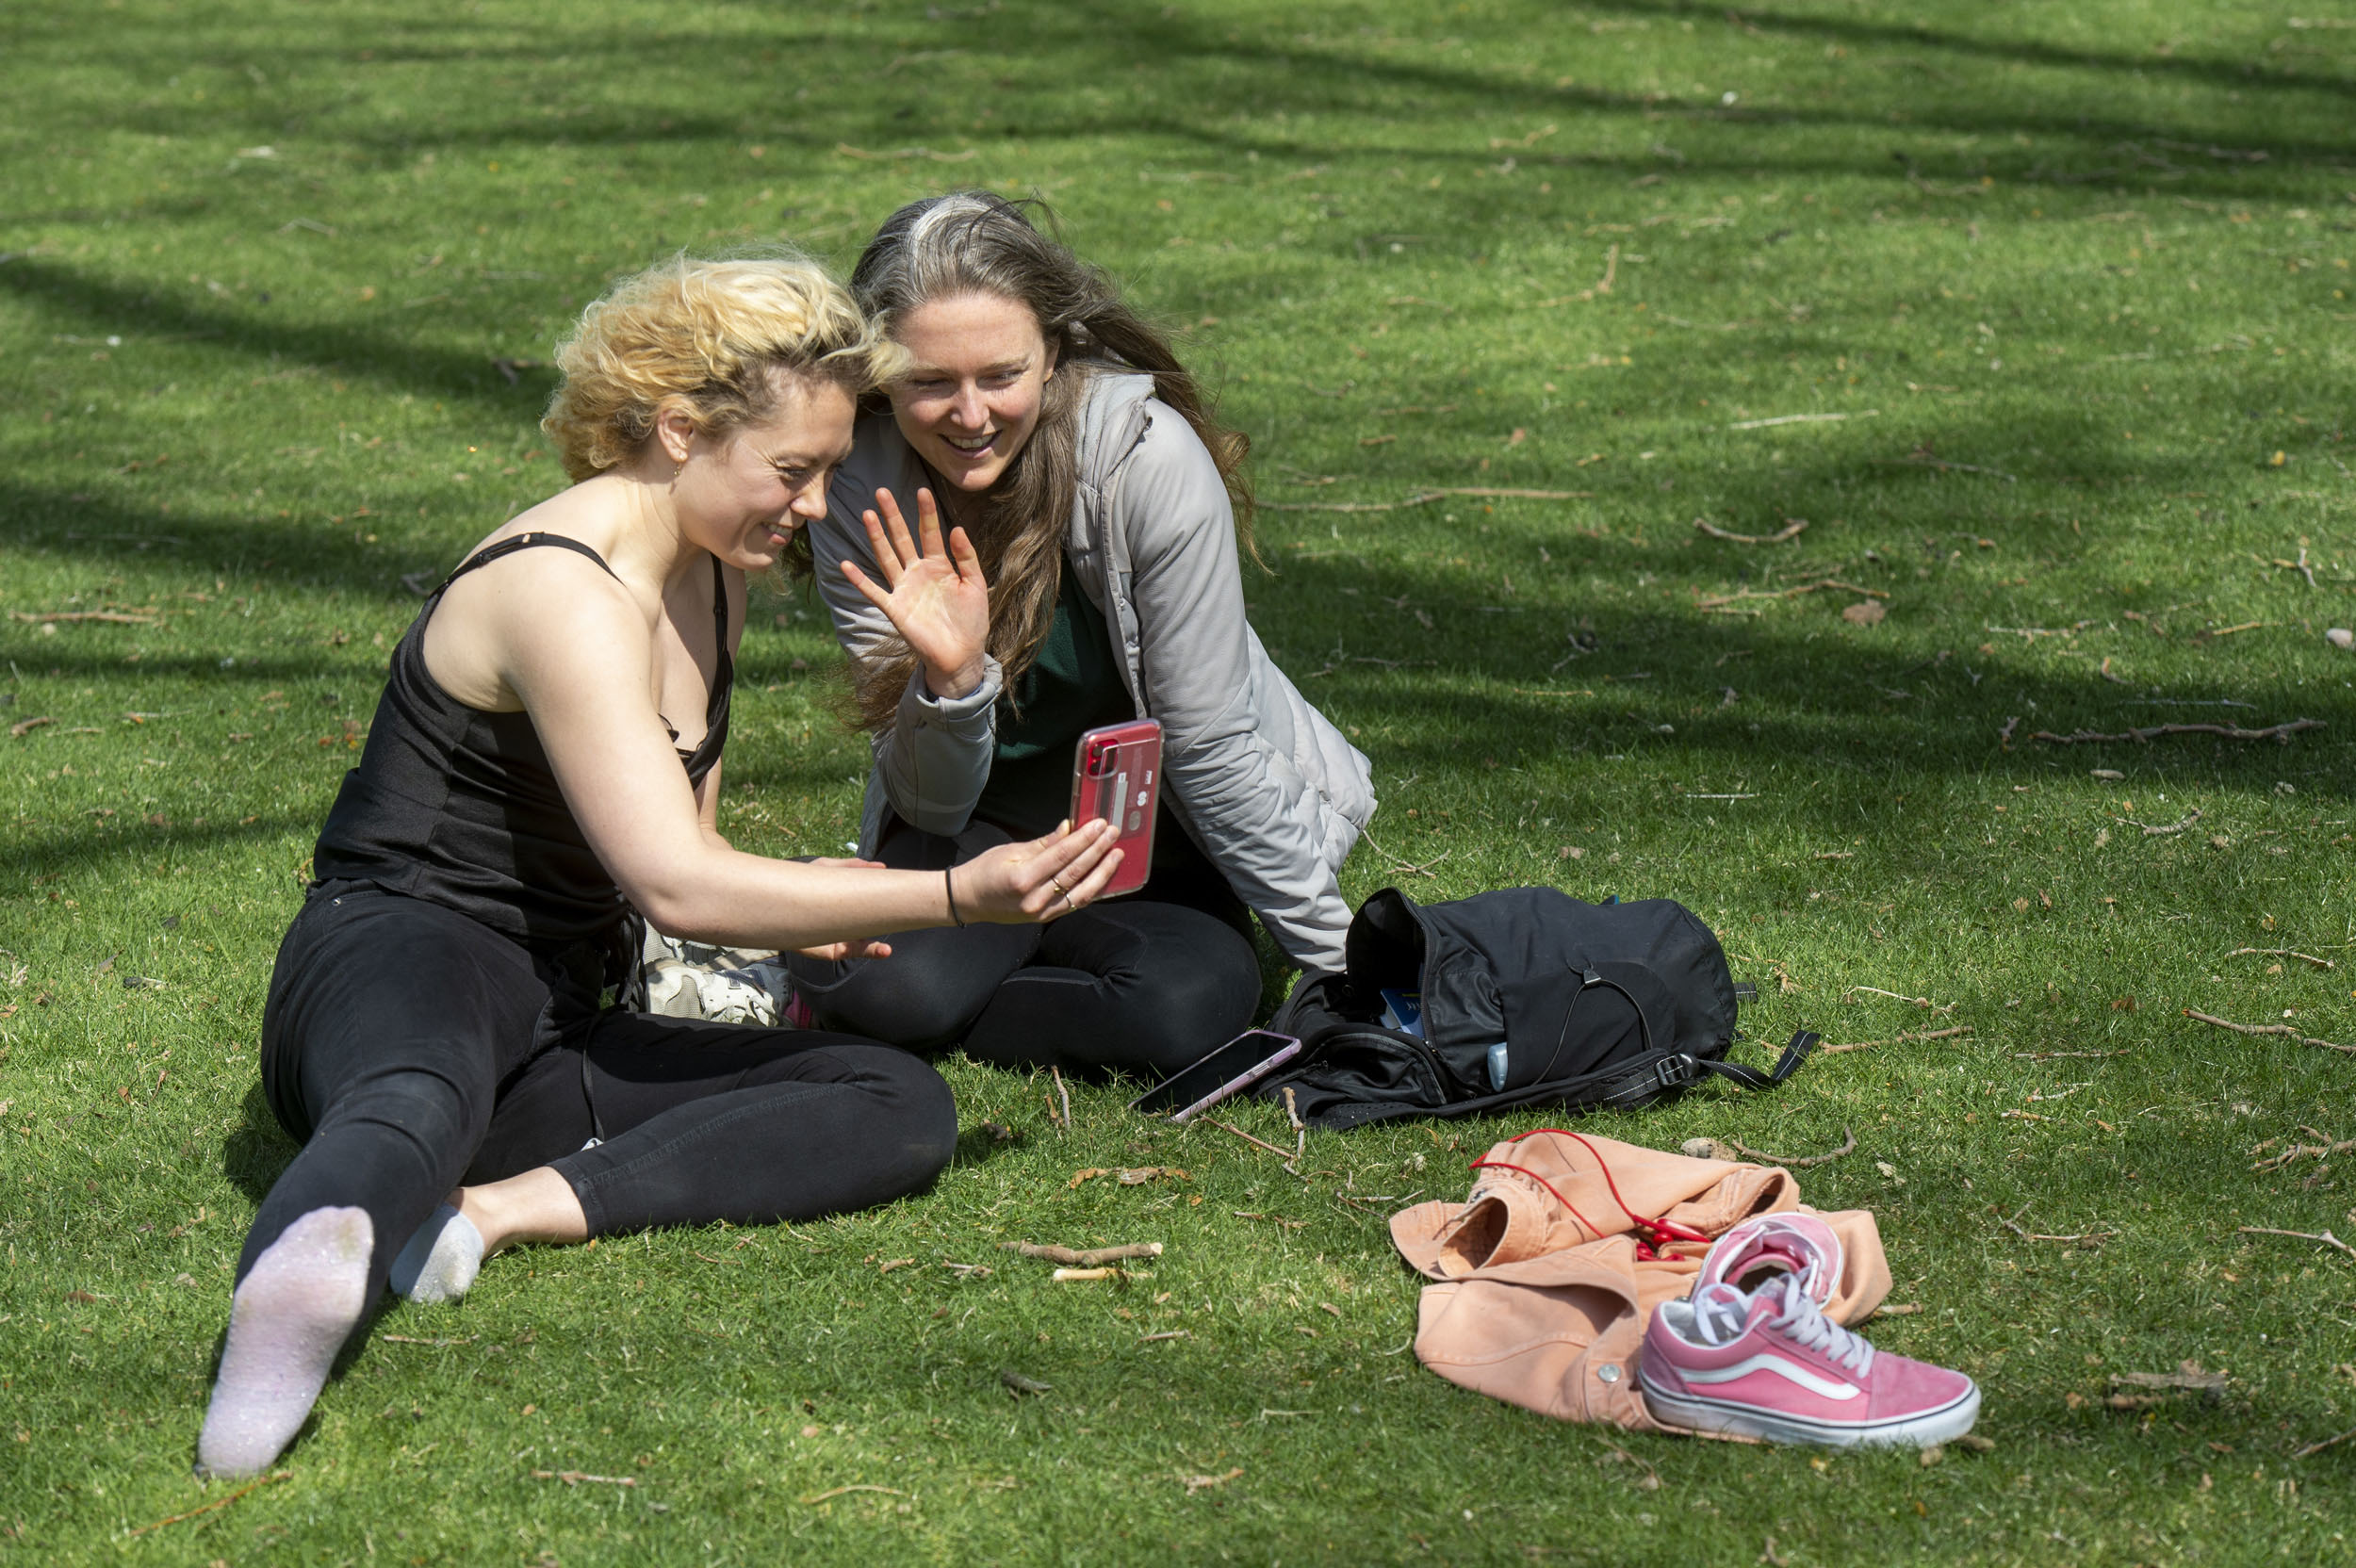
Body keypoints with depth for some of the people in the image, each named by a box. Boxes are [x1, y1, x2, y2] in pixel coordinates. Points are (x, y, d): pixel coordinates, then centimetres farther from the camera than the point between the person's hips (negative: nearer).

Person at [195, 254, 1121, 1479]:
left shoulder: (712, 577, 15)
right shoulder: (562, 589, -15)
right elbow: (674, 884, -23)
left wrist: (808, 908, 4)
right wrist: (958, 897, -22)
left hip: (551, 1036, 9)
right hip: (399, 965, -9)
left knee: (905, 1105, -12)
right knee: (422, 1100, -44)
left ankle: (498, 1207, -30)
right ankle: (304, 1276, -79)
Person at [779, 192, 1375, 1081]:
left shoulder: (1151, 460, -24)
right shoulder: (860, 496, -15)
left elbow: (1212, 748, -15)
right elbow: (931, 806, -13)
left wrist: (1339, 960, -12)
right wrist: (950, 678, -34)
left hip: (1155, 824, 0)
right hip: (983, 828, 0)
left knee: (1192, 1008, -32)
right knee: (889, 985, -32)